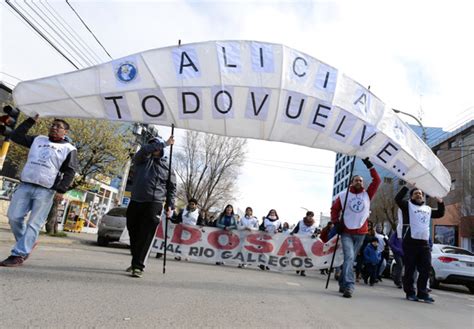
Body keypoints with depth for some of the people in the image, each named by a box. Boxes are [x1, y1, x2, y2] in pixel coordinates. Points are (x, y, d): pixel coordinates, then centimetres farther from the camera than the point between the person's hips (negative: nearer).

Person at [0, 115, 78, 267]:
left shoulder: (68, 149, 4)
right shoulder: (38, 140, 19)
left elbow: (70, 172, -3)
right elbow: (15, 136, 18)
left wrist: (61, 190, -14)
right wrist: (31, 120, 12)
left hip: (46, 190, -4)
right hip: (25, 185, 5)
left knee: (33, 224, -5)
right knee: (14, 217, 1)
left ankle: (19, 255, -1)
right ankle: (27, 244, 21)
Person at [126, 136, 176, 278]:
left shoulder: (166, 166, 10)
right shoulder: (142, 159, 10)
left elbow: (172, 187, 10)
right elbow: (145, 149, -14)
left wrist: (170, 205, -1)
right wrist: (165, 143, -11)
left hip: (154, 204, -2)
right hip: (135, 202, 2)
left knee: (145, 237, -9)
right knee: (134, 235, 11)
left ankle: (138, 266, -3)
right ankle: (135, 262, 30)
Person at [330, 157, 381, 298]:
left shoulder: (367, 194, 7)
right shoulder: (343, 195, 2)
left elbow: (377, 181, 0)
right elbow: (334, 210, 8)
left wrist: (369, 166, -5)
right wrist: (336, 223, -5)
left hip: (360, 233, 3)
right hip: (346, 232, -3)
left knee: (351, 259, 11)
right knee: (349, 257, -16)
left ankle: (343, 283, 23)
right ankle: (349, 286, -18)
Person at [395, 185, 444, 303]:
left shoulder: (428, 209, 24)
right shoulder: (407, 205, 5)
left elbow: (440, 214, 28)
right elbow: (398, 199, -13)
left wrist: (440, 202, 13)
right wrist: (407, 186, -16)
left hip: (424, 243, 5)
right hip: (410, 242, -5)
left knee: (426, 269, 2)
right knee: (410, 269, -1)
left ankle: (422, 292, 12)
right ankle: (410, 293, 9)